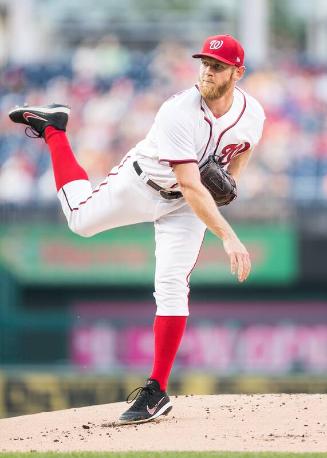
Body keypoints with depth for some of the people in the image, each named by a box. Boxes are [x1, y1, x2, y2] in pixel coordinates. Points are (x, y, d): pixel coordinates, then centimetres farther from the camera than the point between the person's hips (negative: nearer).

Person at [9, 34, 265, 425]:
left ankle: (157, 391, -5)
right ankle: (53, 128, 37)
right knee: (81, 219, 17)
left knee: (171, 288, -10)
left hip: (185, 209, 2)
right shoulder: (179, 113, -36)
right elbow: (191, 188, -40)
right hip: (141, 184, -2)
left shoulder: (252, 113, -19)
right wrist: (228, 237, -46)